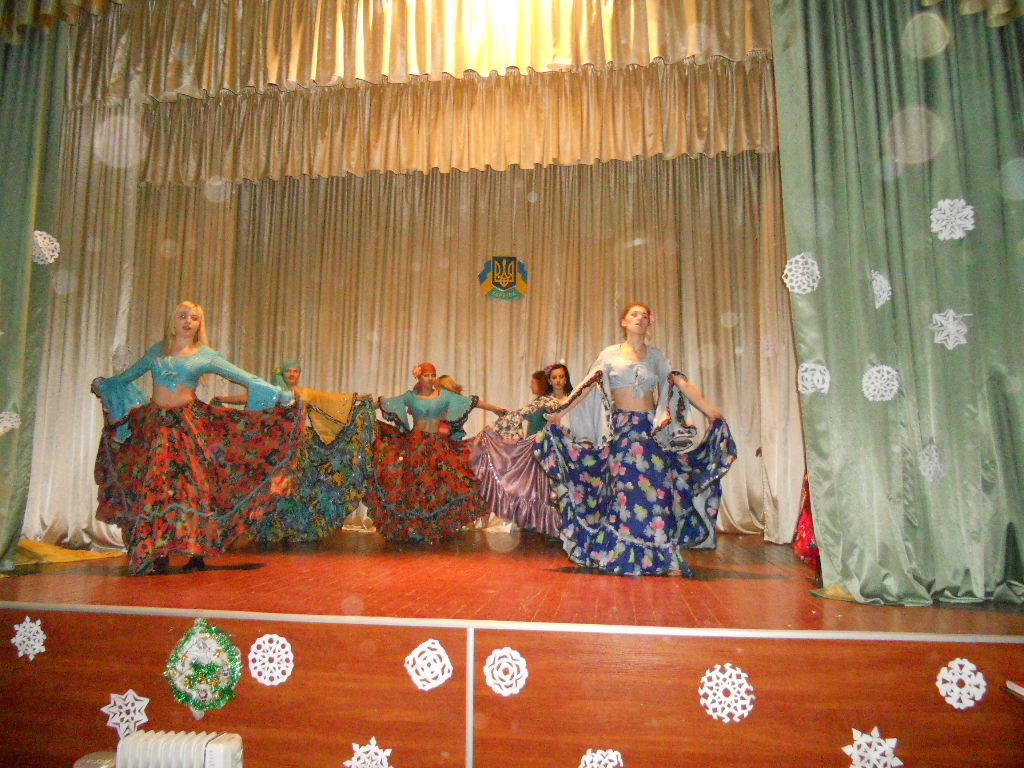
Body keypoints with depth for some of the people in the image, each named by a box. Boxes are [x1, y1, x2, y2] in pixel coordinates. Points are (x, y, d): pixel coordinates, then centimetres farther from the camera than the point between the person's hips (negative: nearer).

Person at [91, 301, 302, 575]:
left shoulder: (206, 355, 5)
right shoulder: (157, 350, 13)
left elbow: (245, 378, 4)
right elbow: (127, 376, 32)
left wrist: (280, 394, -2)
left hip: (189, 424, -2)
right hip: (156, 423, 3)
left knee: (191, 484, -5)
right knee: (155, 487, -3)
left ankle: (198, 552, 1)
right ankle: (158, 554, 2)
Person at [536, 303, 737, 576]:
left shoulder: (655, 355, 12)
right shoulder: (609, 354, 7)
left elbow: (682, 384, 5)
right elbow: (586, 389, 3)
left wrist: (712, 411, -2)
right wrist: (558, 415, -3)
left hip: (652, 430, 2)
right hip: (621, 429, -2)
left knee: (655, 488, -3)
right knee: (627, 488, -2)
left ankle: (654, 556, 6)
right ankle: (627, 557, 8)